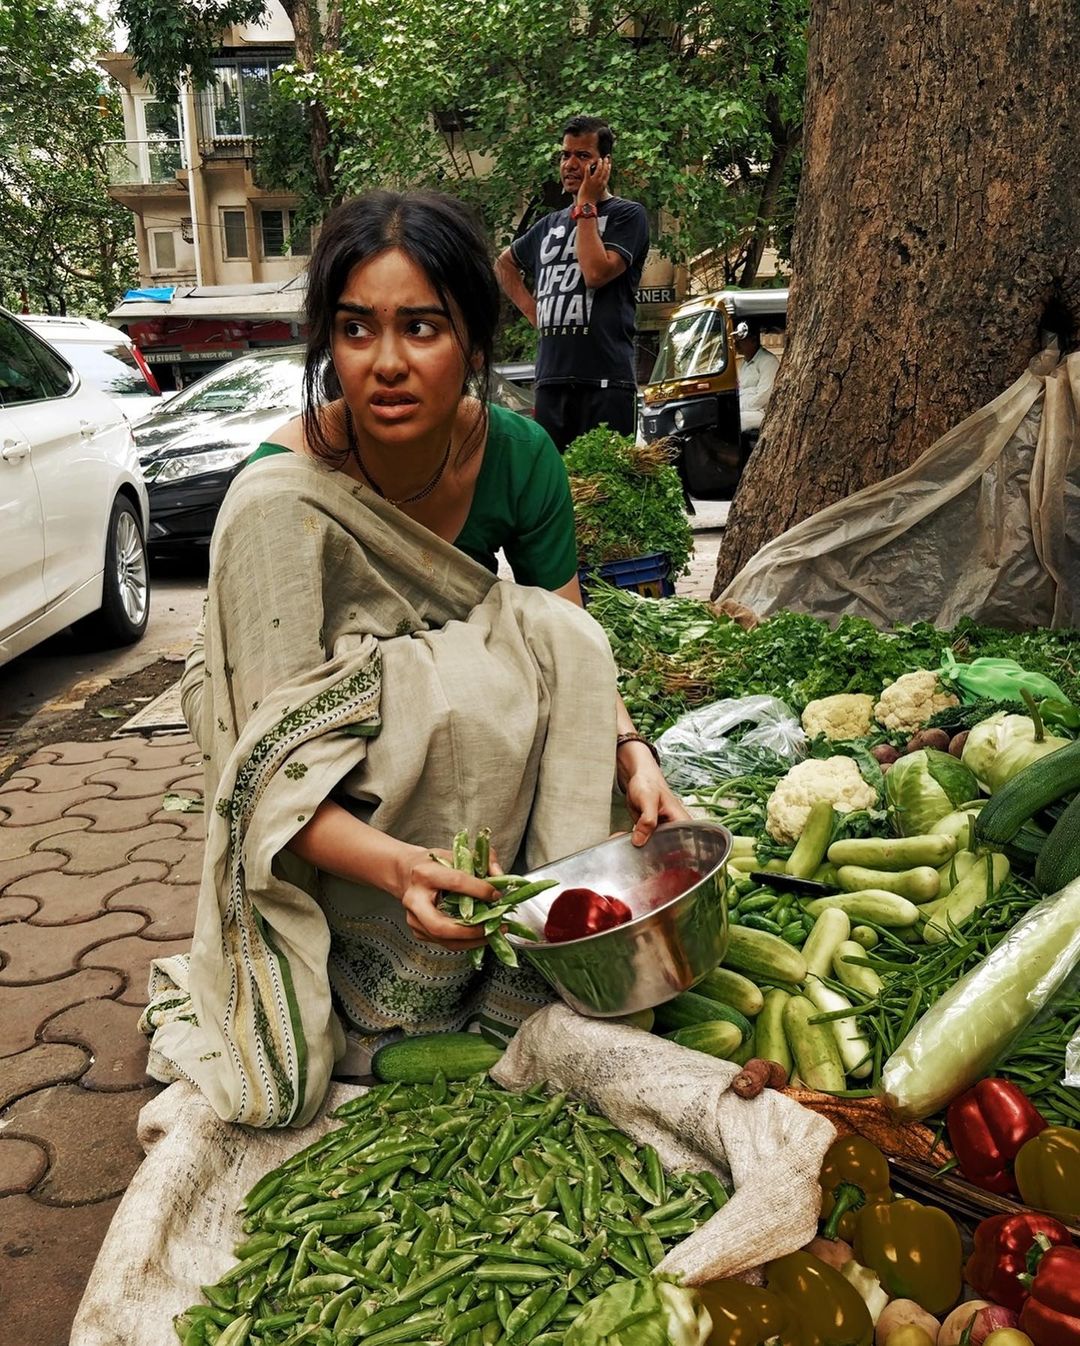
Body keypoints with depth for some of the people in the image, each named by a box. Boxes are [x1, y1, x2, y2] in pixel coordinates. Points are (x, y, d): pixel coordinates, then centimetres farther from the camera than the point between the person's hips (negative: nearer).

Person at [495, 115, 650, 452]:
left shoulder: (627, 214, 3)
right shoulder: (550, 225, 20)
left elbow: (596, 272, -14)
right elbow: (504, 264, 36)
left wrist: (586, 206, -4)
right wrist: (531, 308, 19)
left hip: (606, 379, -6)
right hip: (550, 377, 6)